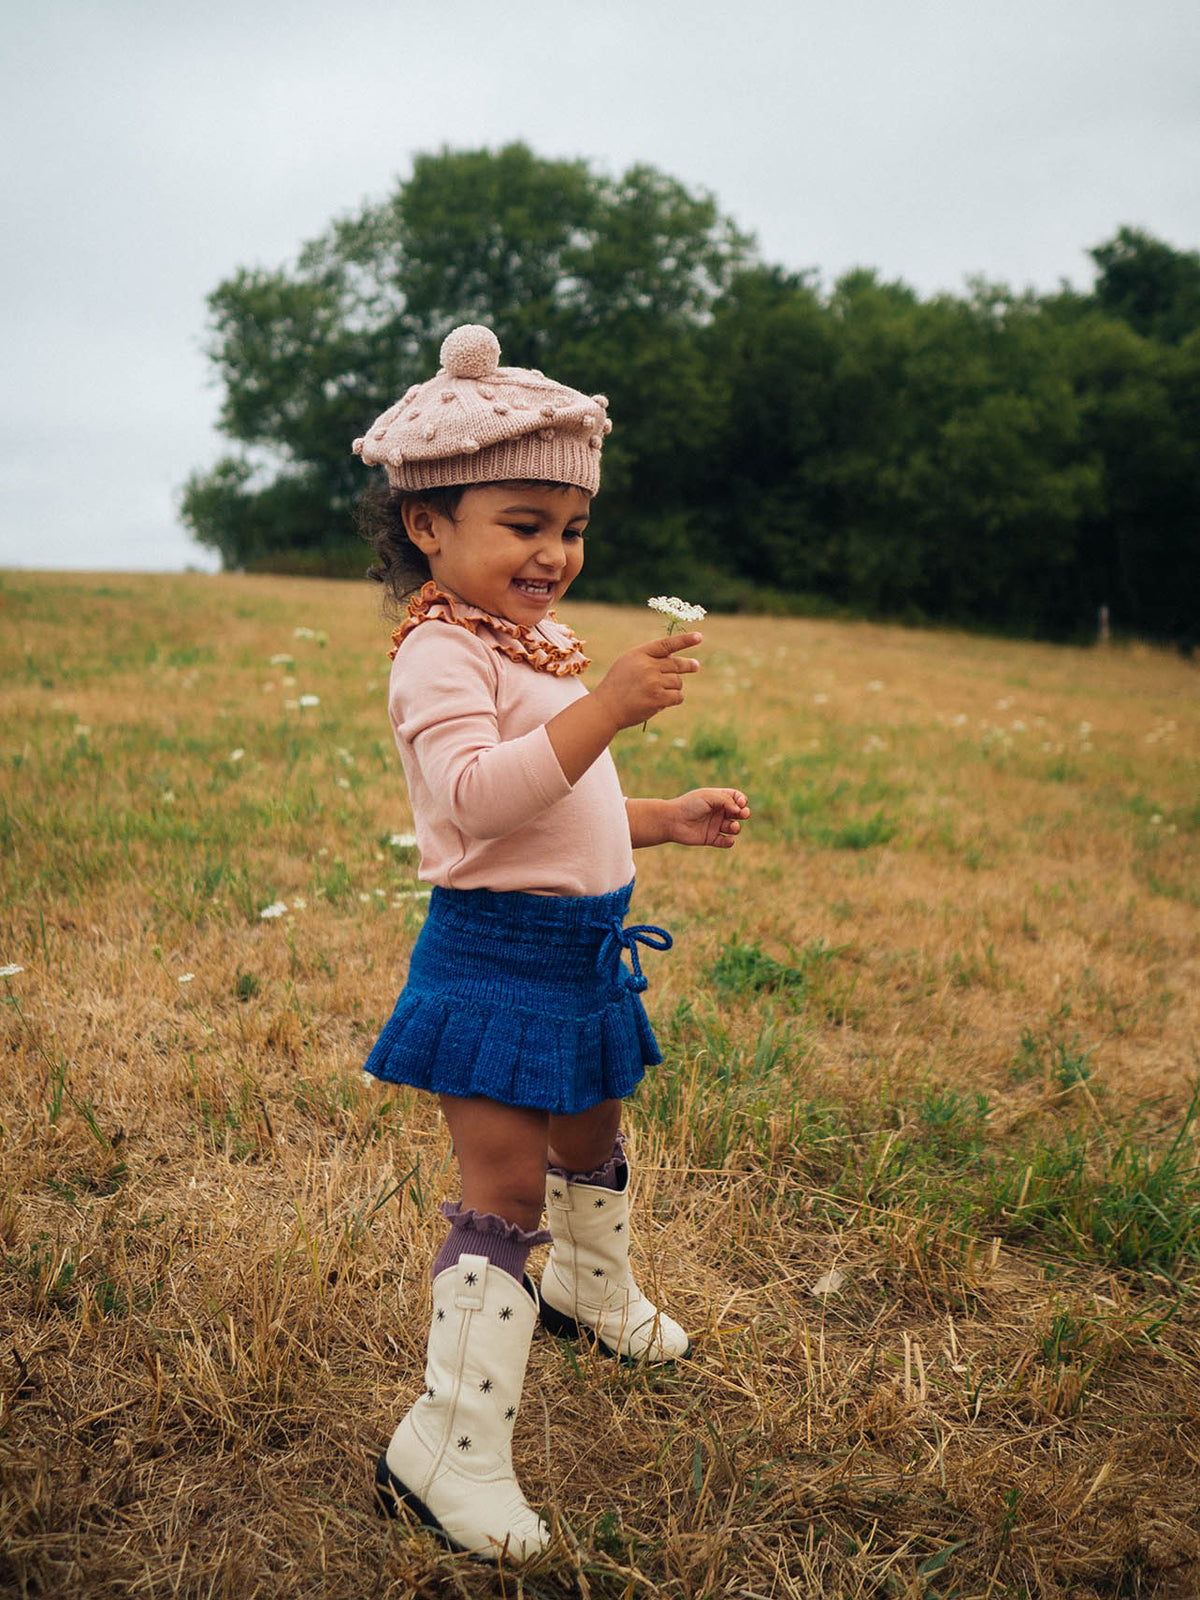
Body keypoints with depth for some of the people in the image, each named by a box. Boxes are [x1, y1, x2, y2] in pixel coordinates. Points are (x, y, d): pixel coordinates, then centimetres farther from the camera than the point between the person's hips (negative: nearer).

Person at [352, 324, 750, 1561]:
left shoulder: (543, 648, 14)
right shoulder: (441, 654, -17)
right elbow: (477, 793, -34)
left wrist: (667, 821, 16)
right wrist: (606, 707, -39)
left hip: (581, 951, 9)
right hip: (493, 957, -9)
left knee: (592, 1143, 27)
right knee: (504, 1192, -7)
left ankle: (591, 1289, 54)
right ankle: (451, 1445, 5)